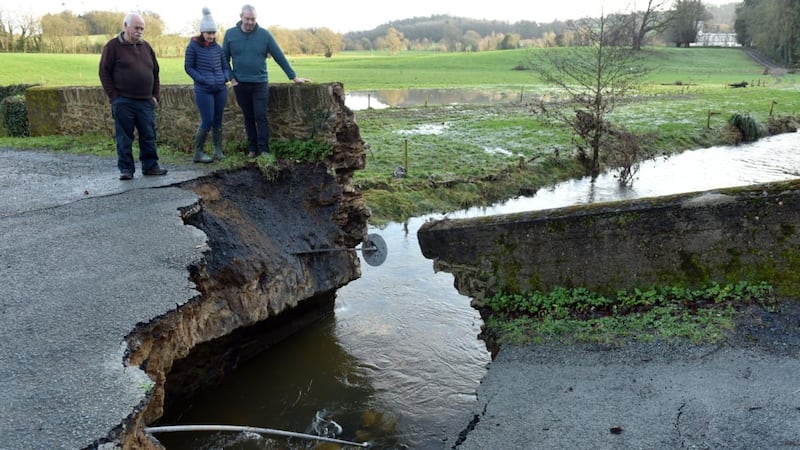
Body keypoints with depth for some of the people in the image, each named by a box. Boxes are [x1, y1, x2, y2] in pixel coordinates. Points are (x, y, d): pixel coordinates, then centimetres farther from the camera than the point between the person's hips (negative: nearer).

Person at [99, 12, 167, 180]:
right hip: (123, 102, -4)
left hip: (146, 102, 4)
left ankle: (150, 166, 17)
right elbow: (104, 73, -3)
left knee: (149, 136, 6)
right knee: (124, 137, 2)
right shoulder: (113, 46, -1)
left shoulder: (146, 47, 14)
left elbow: (155, 73, 18)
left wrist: (155, 95, 10)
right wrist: (114, 96, -8)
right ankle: (126, 169, 9)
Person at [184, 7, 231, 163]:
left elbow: (226, 66, 15)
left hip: (221, 89, 4)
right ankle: (198, 153, 5)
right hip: (203, 91, -4)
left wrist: (226, 77, -5)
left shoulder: (217, 47, 8)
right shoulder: (193, 46, -4)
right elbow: (188, 67, -2)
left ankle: (218, 151, 18)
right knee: (207, 122, -6)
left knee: (218, 121, 9)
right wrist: (202, 80, -13)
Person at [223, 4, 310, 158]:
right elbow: (224, 59, 8)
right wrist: (230, 77, -2)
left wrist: (294, 77, -3)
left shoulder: (264, 34, -3)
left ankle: (264, 150, -1)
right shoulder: (230, 34, 0)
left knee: (260, 117, -5)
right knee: (248, 118, 9)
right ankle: (252, 149, 18)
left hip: (260, 84, -1)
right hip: (240, 84, 2)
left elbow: (279, 57, -2)